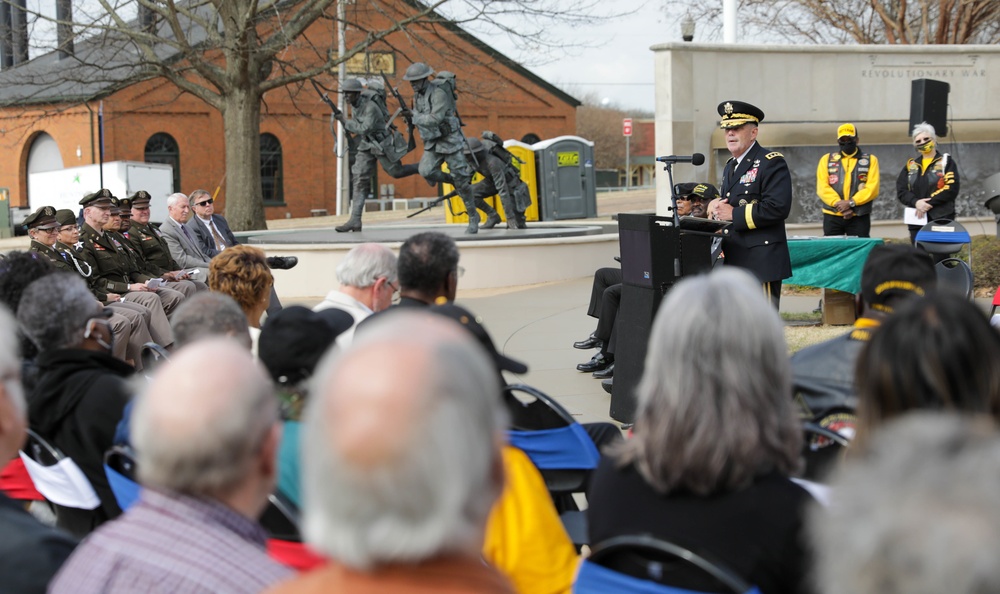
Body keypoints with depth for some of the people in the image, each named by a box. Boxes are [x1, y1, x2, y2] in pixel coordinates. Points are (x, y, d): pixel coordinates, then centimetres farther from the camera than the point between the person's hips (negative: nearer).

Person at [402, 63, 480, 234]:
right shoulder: (418, 95, 6)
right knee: (426, 171, -17)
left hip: (450, 141, -7)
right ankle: (455, 181, 9)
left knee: (461, 181, -3)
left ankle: (473, 217, 10)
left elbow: (435, 119, -30)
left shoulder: (438, 93, -20)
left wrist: (413, 116, -24)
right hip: (432, 143, 7)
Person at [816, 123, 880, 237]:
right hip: (832, 217, 1)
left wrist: (851, 203, -16)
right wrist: (838, 203, -16)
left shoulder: (870, 160, 8)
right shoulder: (826, 159, 11)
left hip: (859, 217, -1)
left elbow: (872, 188, -4)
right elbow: (822, 187, -1)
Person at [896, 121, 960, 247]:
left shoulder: (946, 162, 4)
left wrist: (929, 203, -15)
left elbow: (951, 188, -9)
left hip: (941, 218, -4)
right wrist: (916, 202, -14)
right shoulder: (910, 165, 15)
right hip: (916, 220, 4)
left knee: (940, 257, -6)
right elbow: (901, 191, 6)